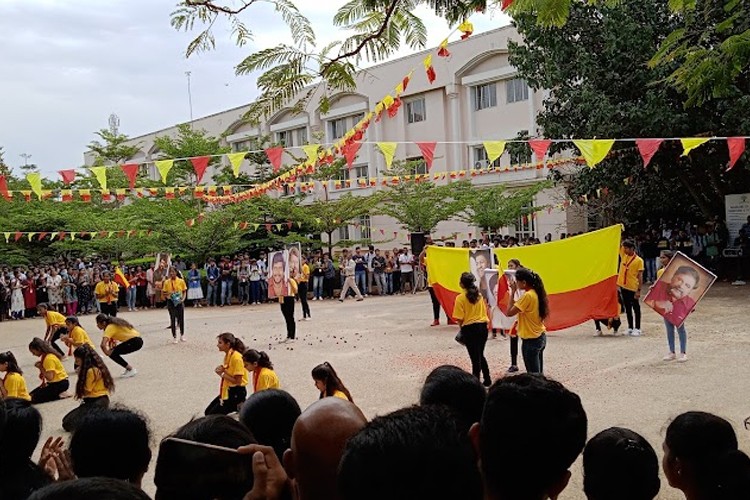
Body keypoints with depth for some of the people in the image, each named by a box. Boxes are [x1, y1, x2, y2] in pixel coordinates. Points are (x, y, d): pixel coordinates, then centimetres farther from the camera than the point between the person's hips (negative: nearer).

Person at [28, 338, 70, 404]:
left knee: (34, 398, -15)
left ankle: (59, 395, -8)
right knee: (31, 394, 9)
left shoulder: (49, 358, -21)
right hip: (54, 382, 10)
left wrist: (40, 367, -18)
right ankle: (59, 393, 5)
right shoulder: (44, 356, 8)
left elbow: (50, 377, -27)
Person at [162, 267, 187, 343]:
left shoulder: (181, 281, -1)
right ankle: (174, 337, 10)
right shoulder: (167, 282, 0)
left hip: (179, 302, 0)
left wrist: (183, 299, -11)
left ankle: (182, 335, 23)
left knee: (181, 318, 5)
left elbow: (184, 291, 5)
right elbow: (164, 293, 4)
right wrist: (168, 293, -17)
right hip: (171, 302, 0)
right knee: (173, 319, 1)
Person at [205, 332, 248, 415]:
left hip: (236, 393, -9)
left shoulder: (236, 358, -20)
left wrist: (223, 374, -15)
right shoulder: (227, 356, 7)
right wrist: (222, 370, -5)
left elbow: (237, 381, -20)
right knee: (208, 412, 12)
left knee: (213, 415, -6)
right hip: (228, 391, 9)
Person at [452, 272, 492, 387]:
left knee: (475, 358, 2)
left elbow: (460, 319, -13)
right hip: (483, 326, 6)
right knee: (480, 355, 23)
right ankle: (487, 380, 30)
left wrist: (461, 328, 4)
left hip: (470, 328, -6)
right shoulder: (479, 295, 4)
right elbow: (484, 312, 9)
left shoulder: (460, 298, -12)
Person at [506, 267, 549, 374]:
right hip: (541, 337, 9)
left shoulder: (528, 295, -21)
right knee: (538, 373, 15)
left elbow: (509, 312, -19)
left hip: (531, 340, -9)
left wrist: (513, 292, -14)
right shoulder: (536, 293, 5)